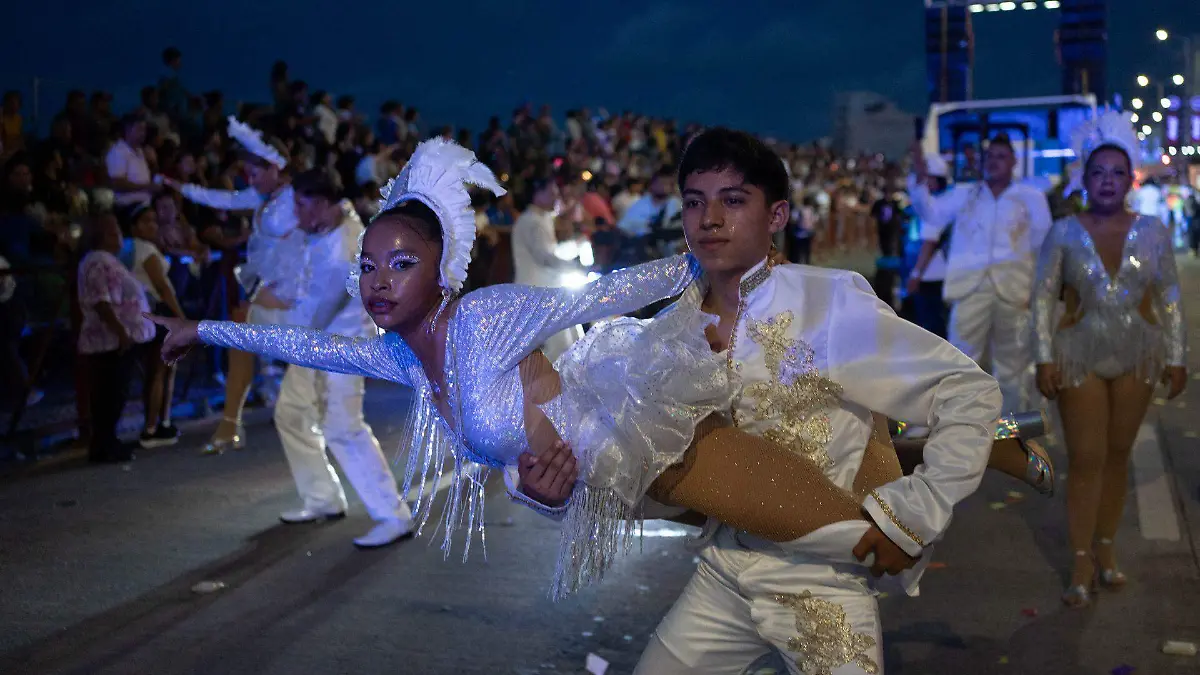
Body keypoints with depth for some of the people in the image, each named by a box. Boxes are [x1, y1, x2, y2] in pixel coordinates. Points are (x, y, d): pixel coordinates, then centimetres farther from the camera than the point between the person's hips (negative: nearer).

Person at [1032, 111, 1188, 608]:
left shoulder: (1152, 231, 0)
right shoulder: (1064, 233, -5)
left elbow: (1170, 299, 4)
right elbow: (1043, 297, -3)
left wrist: (1177, 357, 3)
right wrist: (1045, 358, -9)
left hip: (1137, 358, 2)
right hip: (1080, 357, -2)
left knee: (1117, 455, 10)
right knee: (1086, 460, -2)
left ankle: (1105, 547, 25)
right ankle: (1083, 563, 7)